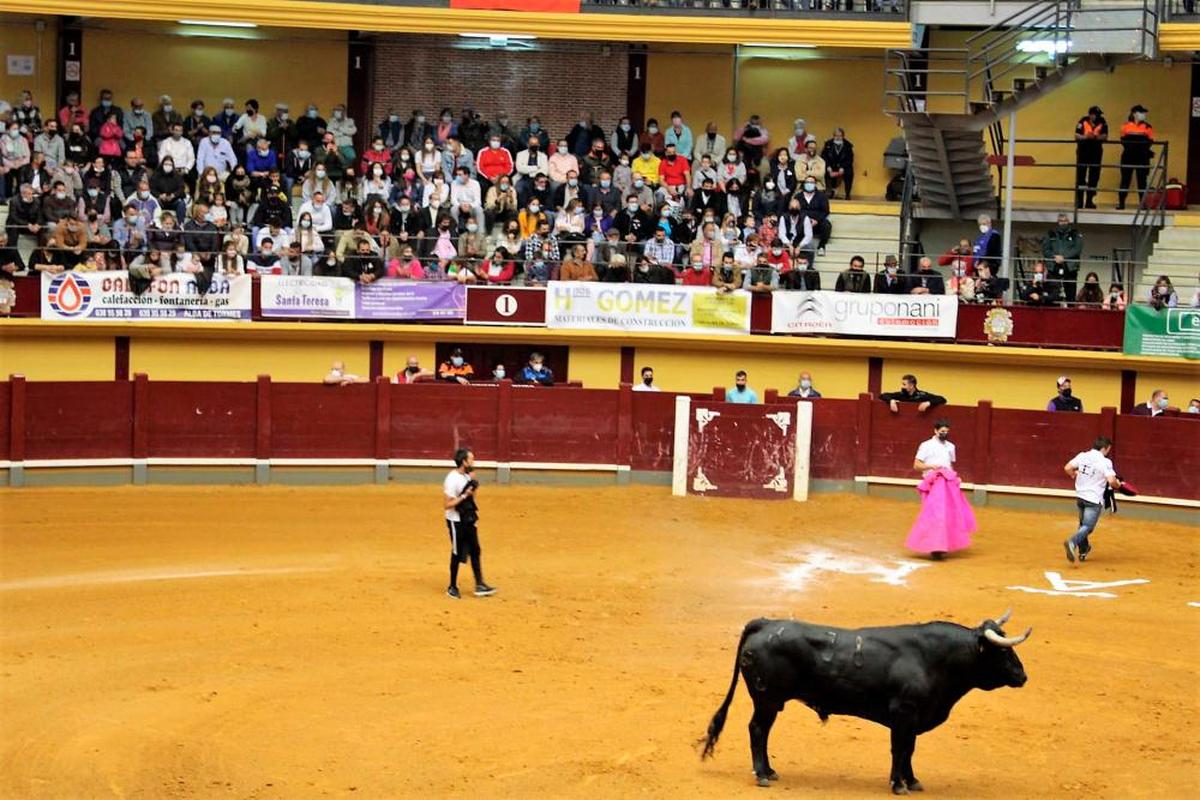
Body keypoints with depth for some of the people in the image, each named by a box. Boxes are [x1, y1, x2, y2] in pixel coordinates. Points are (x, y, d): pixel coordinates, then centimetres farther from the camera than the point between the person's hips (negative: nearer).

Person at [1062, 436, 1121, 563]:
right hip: (1094, 499, -6)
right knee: (1088, 527, -7)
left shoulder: (1082, 456, 1)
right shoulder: (1105, 462, -14)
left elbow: (1067, 468, 2)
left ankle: (1083, 550, 34)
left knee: (1083, 524, 23)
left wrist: (1074, 475, 23)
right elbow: (1112, 481, -21)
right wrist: (1118, 485, 1)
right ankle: (1072, 543, -32)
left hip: (1080, 496, 6)